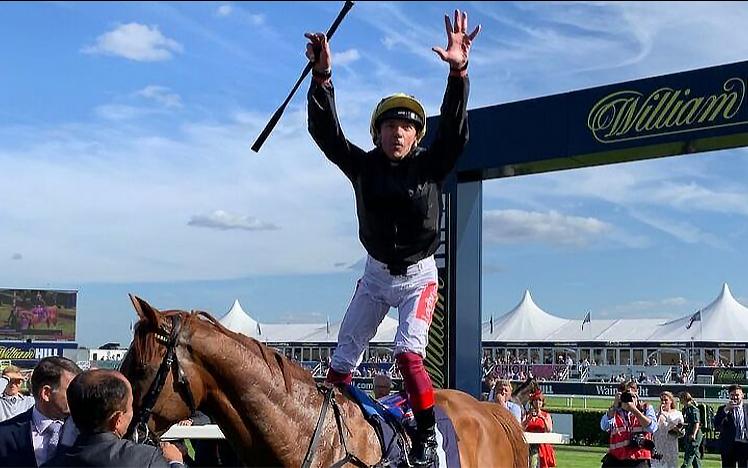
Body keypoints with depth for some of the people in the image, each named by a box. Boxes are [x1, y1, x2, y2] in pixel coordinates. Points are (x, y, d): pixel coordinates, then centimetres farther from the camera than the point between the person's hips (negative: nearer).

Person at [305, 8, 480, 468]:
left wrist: (459, 72, -39)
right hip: (376, 274, 3)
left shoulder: (431, 167, -10)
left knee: (408, 352, -22)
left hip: (419, 275, -3)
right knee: (343, 359, 5)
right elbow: (325, 131, -16)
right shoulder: (363, 166, -5)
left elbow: (455, 131, -25)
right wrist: (322, 76, -29)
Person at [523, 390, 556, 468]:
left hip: (542, 445, 0)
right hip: (530, 445, 0)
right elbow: (522, 428, -5)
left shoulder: (546, 415, 10)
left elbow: (549, 430, -6)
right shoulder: (527, 415, 10)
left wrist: (543, 418, -17)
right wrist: (530, 418, -16)